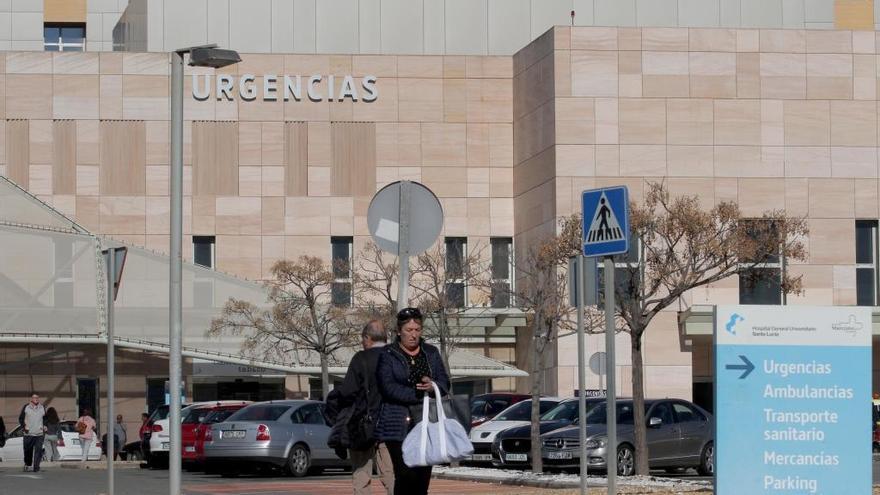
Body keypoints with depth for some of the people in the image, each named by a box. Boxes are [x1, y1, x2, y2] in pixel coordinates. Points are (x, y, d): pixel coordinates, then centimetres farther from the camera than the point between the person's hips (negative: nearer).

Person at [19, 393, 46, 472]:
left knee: (38, 451, -9)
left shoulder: (42, 408, 8)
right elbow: (21, 418, 7)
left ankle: (36, 468, -7)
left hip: (39, 434, 1)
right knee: (28, 451, 6)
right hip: (28, 433, -1)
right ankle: (27, 464, 28)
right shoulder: (26, 407, 2)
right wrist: (24, 426, -9)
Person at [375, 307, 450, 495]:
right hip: (399, 425, -4)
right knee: (406, 475, -14)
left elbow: (445, 383, 10)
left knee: (423, 476, 2)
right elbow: (389, 387, -11)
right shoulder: (388, 355, 2)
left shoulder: (431, 353, 16)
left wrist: (433, 387, -14)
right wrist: (419, 394, -17)